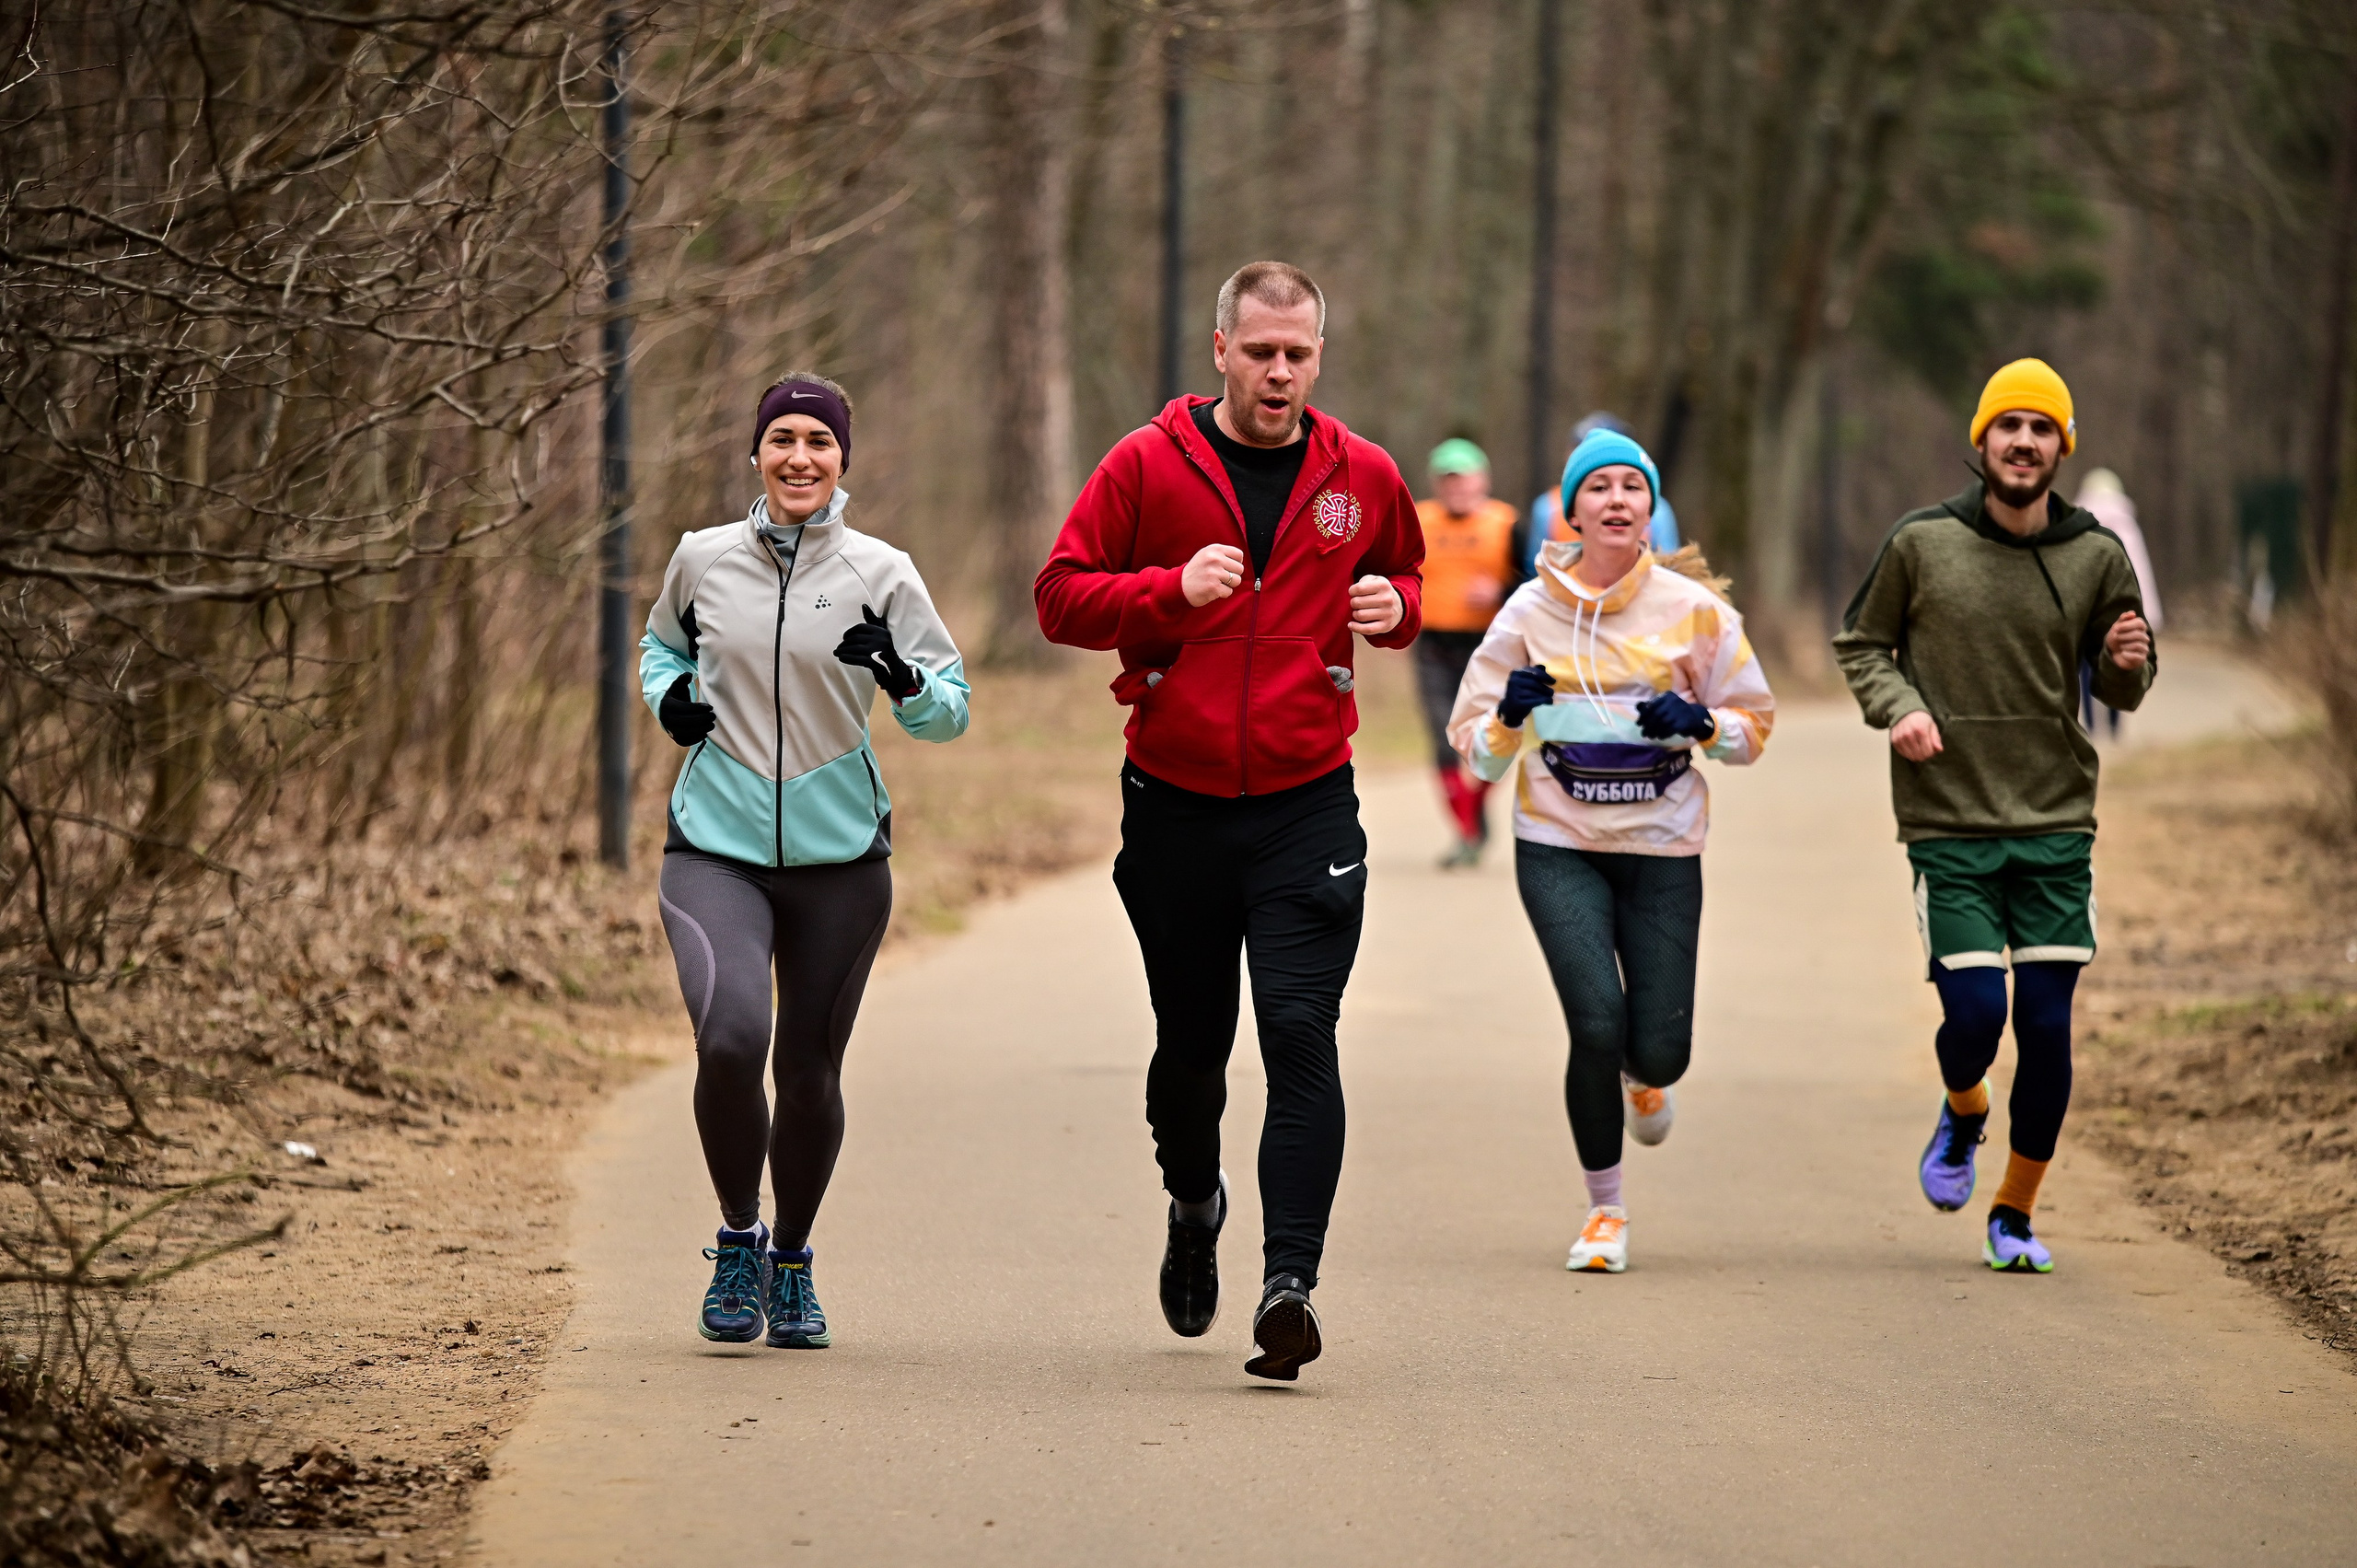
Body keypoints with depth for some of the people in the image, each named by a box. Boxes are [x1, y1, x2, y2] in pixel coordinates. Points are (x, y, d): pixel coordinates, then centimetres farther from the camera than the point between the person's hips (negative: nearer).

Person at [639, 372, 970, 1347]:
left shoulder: (880, 574, -1)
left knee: (810, 1070, 6)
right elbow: (663, 642, 23)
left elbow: (950, 711, 1)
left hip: (840, 855, 1)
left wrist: (904, 680, -21)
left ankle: (791, 1263, 30)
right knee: (730, 1038, -22)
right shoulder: (703, 559, 3)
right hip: (715, 848, -1)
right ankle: (737, 1239, 1)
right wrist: (668, 695, 2)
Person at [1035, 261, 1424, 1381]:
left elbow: (1404, 575, 22)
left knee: (1300, 1035, -14)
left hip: (1308, 807, 0)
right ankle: (1194, 1202, 42)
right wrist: (1174, 589, -18)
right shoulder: (1148, 465, -2)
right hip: (1176, 803, 0)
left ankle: (1289, 1280, -18)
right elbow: (1062, 597, -1)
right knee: (1191, 1044, 12)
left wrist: (1396, 608, -2)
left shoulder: (1361, 477, 5)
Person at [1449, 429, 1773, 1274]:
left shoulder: (1692, 609, -1)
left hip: (1663, 852, 1)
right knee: (1597, 1026, -16)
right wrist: (1510, 718, -18)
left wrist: (1700, 723, -15)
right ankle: (1605, 1210, 5)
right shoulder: (1531, 611, 0)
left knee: (1660, 1047, -4)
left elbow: (1755, 725, 6)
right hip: (1560, 851, -1)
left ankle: (1645, 1078, 38)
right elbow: (1476, 747, 4)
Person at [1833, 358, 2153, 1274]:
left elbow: (2120, 691, 12)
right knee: (1975, 1014, -10)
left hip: (2057, 823, 2)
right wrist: (1898, 707, -10)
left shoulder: (2098, 557, 2)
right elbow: (1860, 643, 9)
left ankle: (2016, 1214, 16)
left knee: (2048, 1027, -2)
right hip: (1950, 826, -2)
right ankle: (1962, 1114, 27)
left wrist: (2127, 665, -11)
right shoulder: (1921, 544, -3)